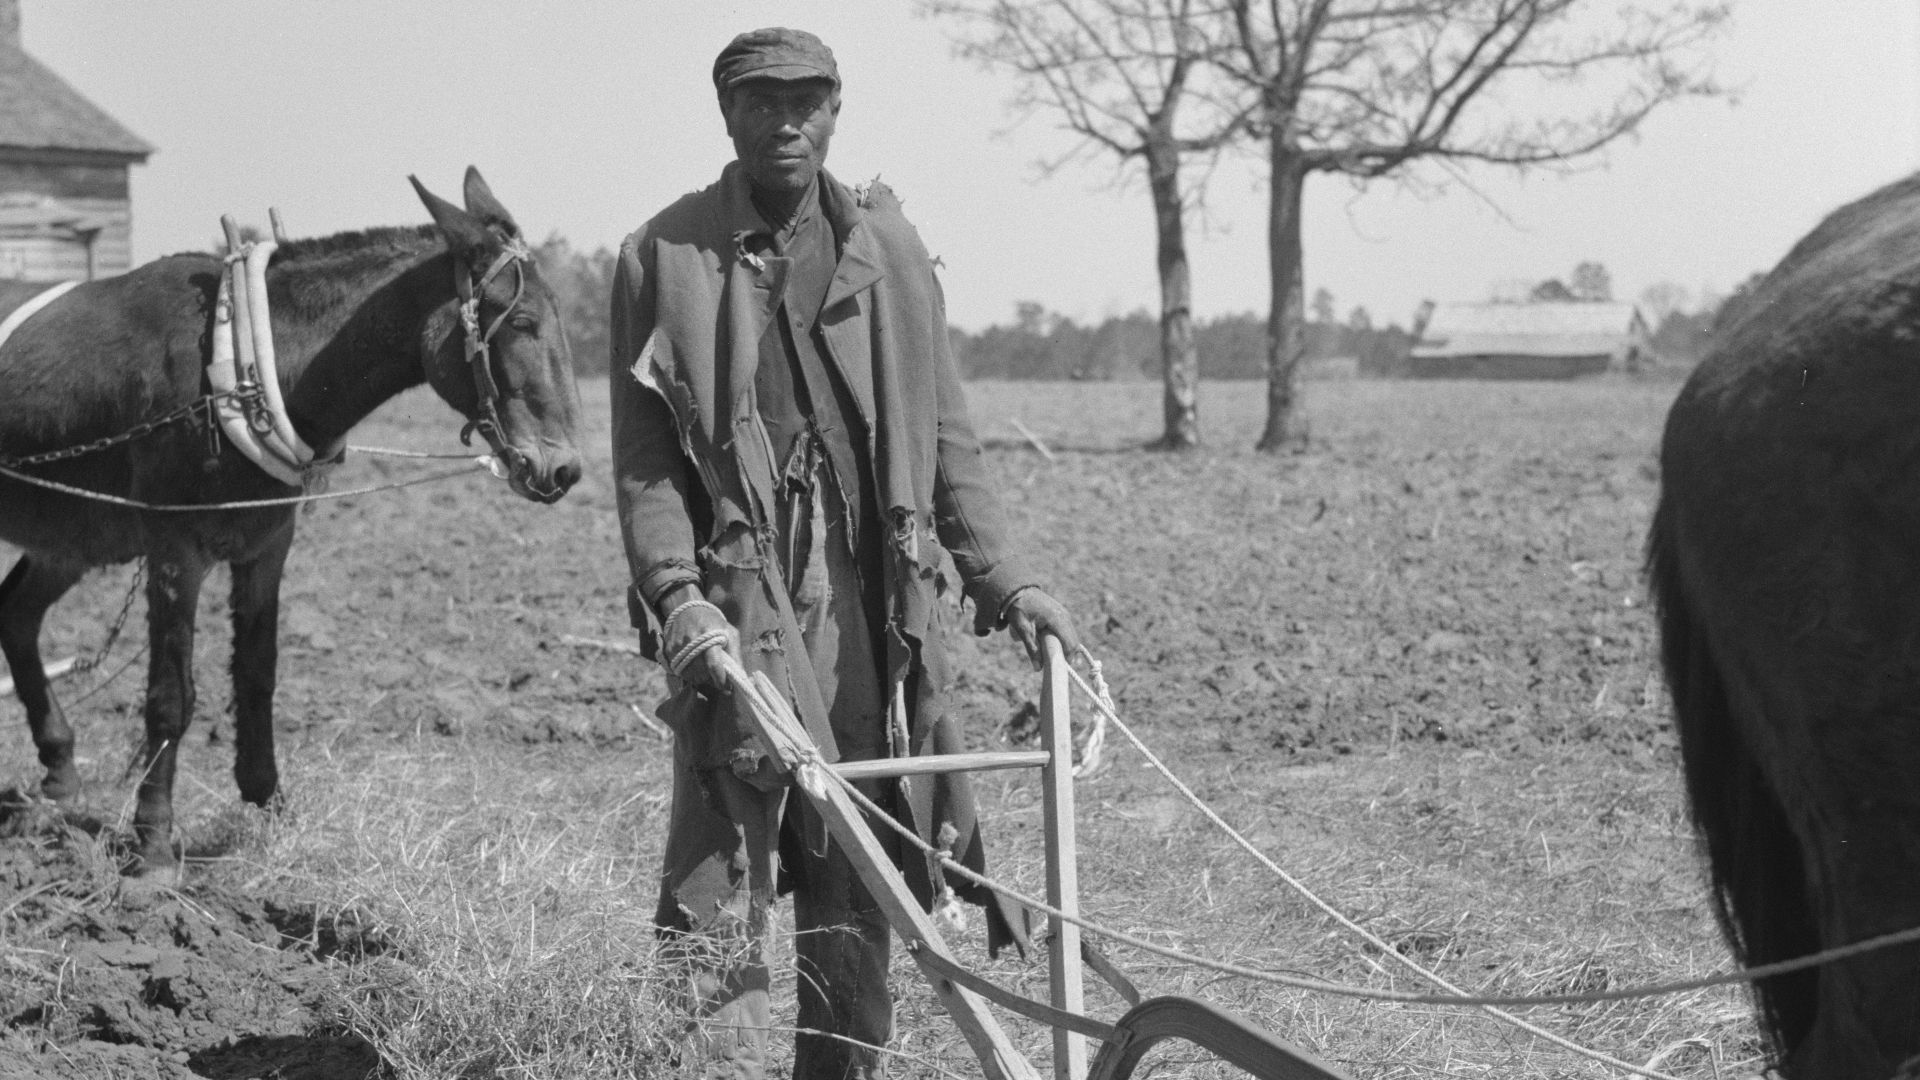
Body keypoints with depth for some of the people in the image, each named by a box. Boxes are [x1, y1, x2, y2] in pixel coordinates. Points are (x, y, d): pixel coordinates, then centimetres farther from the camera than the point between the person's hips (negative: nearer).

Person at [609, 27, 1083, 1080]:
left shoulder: (887, 249, 11)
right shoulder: (663, 257, 2)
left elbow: (943, 435, 12)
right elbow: (643, 455, -1)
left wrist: (1004, 579, 4)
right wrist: (674, 594, -15)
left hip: (869, 599, 3)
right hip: (735, 600, -3)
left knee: (854, 871, 8)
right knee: (723, 868, -7)